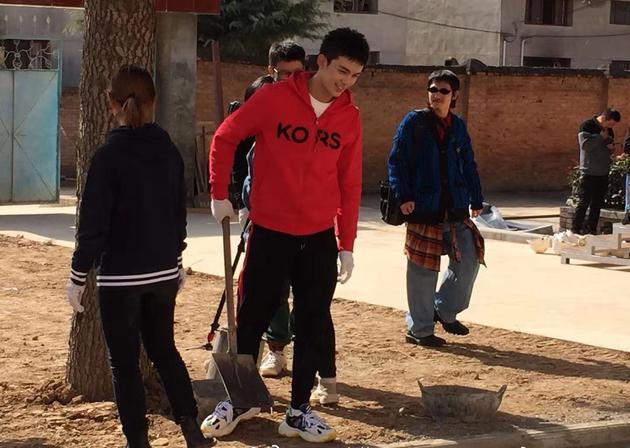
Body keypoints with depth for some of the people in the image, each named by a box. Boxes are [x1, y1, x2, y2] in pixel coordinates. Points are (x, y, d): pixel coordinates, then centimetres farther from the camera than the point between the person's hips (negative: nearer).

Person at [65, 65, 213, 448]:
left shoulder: (109, 155, -14)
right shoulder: (169, 151, 2)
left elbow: (94, 222, -15)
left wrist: (79, 275, -7)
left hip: (120, 276, -5)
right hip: (162, 273, 5)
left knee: (124, 362, 5)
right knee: (164, 350, 20)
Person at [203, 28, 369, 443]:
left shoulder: (350, 117, 1)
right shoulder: (274, 98, -9)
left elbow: (350, 183, 5)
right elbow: (225, 137, 1)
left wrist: (347, 244, 5)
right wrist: (220, 194, -2)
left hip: (320, 237, 3)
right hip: (270, 231, -3)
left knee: (315, 323, 6)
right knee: (253, 316, 7)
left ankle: (299, 410, 17)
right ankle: (238, 399, 23)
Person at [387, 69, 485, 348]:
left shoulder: (458, 127, 12)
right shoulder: (414, 122, -3)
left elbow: (469, 165, 19)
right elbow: (396, 160, -7)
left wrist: (476, 199, 15)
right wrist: (403, 196, -16)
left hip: (456, 209, 5)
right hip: (423, 208, -5)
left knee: (469, 260, 5)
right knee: (423, 271, 0)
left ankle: (445, 310, 26)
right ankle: (419, 330, 13)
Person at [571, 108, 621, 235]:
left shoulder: (609, 131, 14)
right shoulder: (587, 126, -7)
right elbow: (585, 144, -19)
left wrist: (611, 148, 2)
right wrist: (601, 137, -12)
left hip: (603, 173, 7)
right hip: (588, 172, -7)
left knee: (597, 204, 8)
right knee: (583, 202, -6)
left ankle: (591, 229, 14)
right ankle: (576, 229, 0)